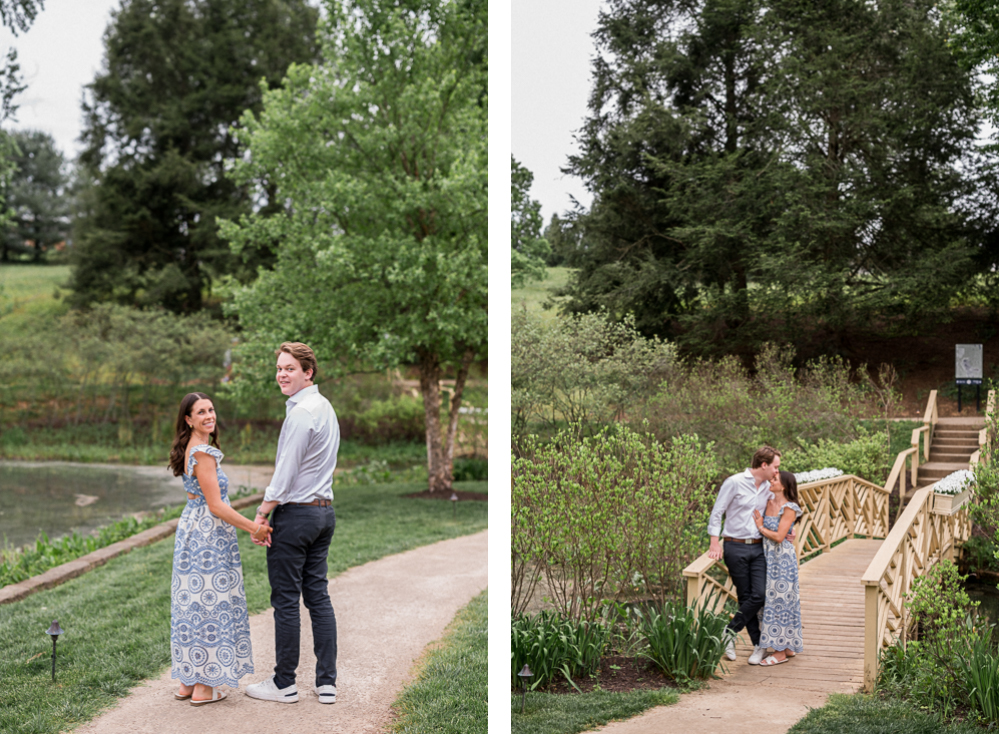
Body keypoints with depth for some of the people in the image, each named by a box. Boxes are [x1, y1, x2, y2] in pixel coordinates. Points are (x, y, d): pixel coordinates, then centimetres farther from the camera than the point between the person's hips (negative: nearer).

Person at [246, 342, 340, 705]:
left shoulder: (301, 413, -17)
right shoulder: (326, 407, 13)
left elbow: (285, 472, -18)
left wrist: (262, 513, -9)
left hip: (295, 513, -9)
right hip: (325, 510, 9)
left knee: (286, 600, 0)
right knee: (318, 595, 10)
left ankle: (284, 683, 7)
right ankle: (327, 682, 11)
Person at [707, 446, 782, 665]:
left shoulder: (768, 488, 9)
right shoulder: (734, 483, -8)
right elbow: (716, 513, -6)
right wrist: (714, 543, -12)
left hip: (758, 548, 5)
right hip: (735, 548, -5)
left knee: (760, 595, -8)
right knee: (745, 597, 1)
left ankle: (730, 632, 9)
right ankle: (758, 645, 11)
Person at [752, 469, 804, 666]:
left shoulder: (789, 509, -14)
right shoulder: (769, 502, 7)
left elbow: (778, 537, -19)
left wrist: (761, 527, -7)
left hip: (783, 559, -8)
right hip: (769, 557, 8)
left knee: (779, 601, -3)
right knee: (772, 600, 12)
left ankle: (781, 652, 3)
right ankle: (788, 647, 23)